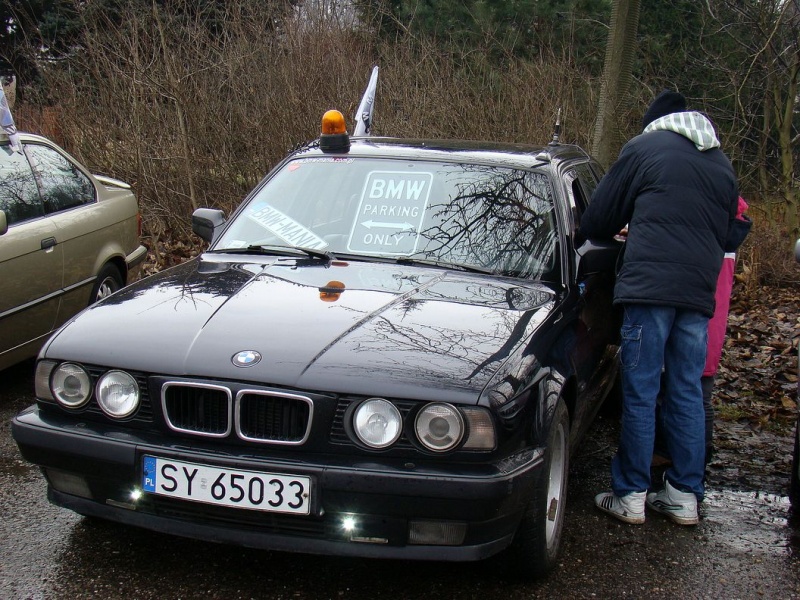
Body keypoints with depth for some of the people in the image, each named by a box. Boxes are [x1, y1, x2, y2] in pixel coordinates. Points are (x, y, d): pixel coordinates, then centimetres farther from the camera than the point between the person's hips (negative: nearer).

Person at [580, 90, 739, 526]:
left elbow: (597, 221, 8)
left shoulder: (645, 146, 5)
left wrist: (626, 233, 29)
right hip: (700, 291, 5)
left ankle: (631, 496, 5)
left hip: (649, 287, -5)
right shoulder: (722, 163, 21)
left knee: (640, 394, -1)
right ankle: (685, 496, 16)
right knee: (688, 393, 11)